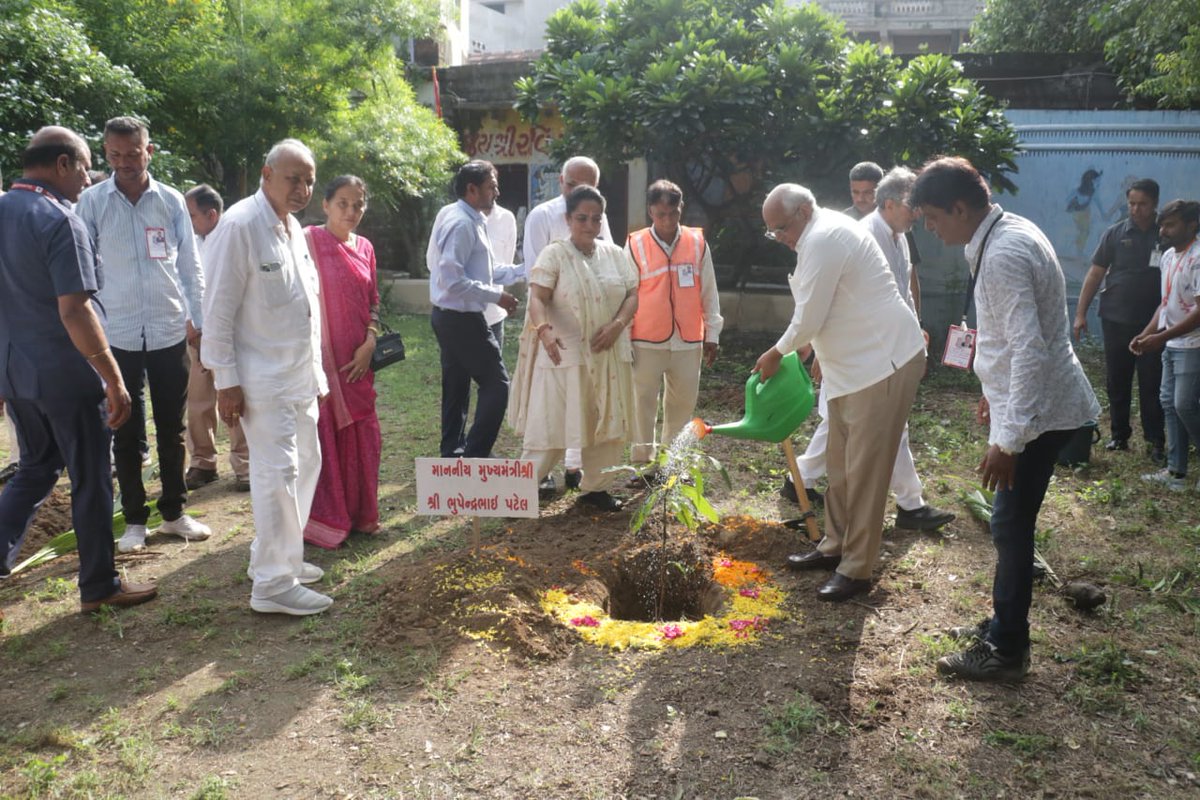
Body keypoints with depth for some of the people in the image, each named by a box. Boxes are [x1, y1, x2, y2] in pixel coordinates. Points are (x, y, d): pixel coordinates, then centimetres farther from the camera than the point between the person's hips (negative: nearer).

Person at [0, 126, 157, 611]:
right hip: (67, 376, -7)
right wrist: (114, 379, -18)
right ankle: (99, 588, 17)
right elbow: (74, 311, -22)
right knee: (90, 482, 6)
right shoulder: (59, 221, -17)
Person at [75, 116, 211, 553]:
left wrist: (198, 318, 4)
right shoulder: (91, 202, -2)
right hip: (116, 334, -1)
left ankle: (174, 512, 24)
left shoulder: (172, 201, 2)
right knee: (126, 433, 7)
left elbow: (190, 265, 7)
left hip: (169, 332, 1)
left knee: (171, 429, 10)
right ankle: (134, 520, 20)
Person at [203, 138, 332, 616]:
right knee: (278, 473, -8)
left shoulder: (292, 227, 12)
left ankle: (280, 557, 30)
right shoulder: (239, 226, -13)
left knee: (305, 464, 14)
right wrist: (226, 382, -16)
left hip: (300, 375, 9)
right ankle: (273, 585, 3)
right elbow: (218, 309, -15)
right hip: (263, 379, -9)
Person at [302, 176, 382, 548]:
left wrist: (370, 342, -1)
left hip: (356, 359, 6)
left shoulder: (364, 248, 10)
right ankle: (322, 521, 12)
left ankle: (358, 513, 24)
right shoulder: (309, 240, -7)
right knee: (322, 436, 0)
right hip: (319, 356, -6)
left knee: (360, 436, 10)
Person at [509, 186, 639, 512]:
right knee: (550, 424, -3)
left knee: (608, 425, 10)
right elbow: (537, 298, -17)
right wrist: (544, 329, -37)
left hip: (609, 355, 5)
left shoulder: (615, 254, 8)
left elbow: (632, 294, 7)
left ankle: (595, 487, 27)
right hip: (564, 355, -5)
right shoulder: (555, 253, -6)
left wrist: (618, 325, -12)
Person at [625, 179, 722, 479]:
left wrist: (712, 334, 6)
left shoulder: (697, 243, 1)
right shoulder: (635, 245, -5)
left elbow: (708, 292, 7)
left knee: (683, 402, 12)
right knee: (644, 403, 6)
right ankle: (642, 462, 19)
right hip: (647, 341, -2)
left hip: (688, 341, 2)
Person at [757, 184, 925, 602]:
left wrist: (776, 355, -2)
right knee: (840, 461, 16)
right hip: (855, 363, 11)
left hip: (884, 362, -11)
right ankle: (835, 546, 29)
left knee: (864, 468, -4)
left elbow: (808, 318, -17)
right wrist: (822, 351, 22)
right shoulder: (824, 234, 13)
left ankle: (856, 569, 5)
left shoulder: (822, 241, -19)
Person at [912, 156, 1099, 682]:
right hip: (1034, 403, 10)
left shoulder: (1003, 256, -24)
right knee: (1011, 524, 18)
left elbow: (1030, 350, -29)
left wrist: (1008, 440, -27)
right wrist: (995, 394, 26)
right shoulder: (1008, 234, 8)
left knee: (1010, 526, 1)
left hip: (1038, 411, -10)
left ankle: (1006, 652, 15)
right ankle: (1003, 624, 34)